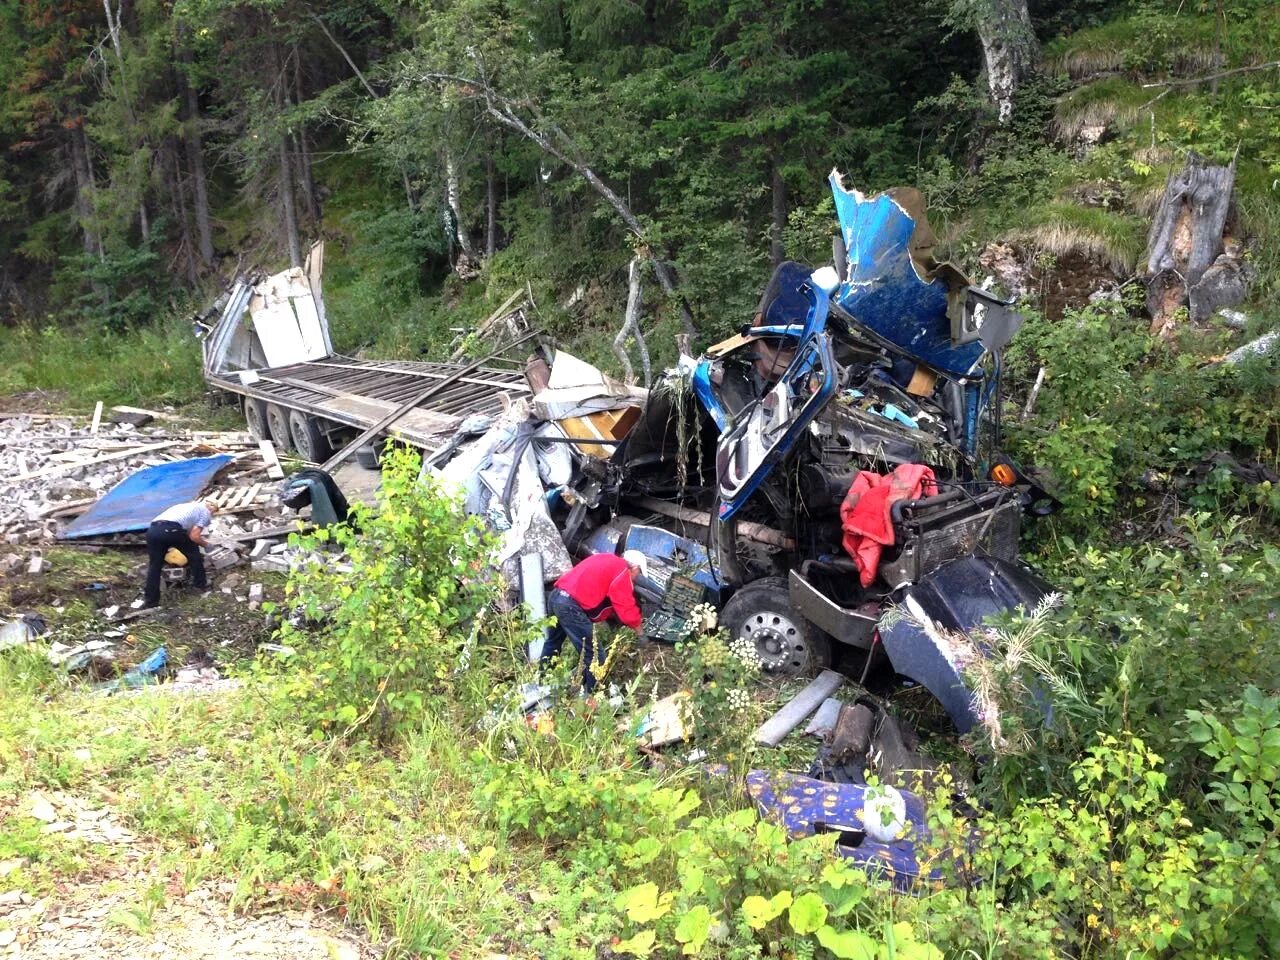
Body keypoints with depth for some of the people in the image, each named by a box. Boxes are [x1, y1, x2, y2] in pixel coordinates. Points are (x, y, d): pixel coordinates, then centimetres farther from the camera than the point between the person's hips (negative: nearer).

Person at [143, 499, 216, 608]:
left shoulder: (186, 506, 40)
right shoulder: (205, 512, 19)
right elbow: (194, 536, 9)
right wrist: (205, 544, 26)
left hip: (152, 529, 6)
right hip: (171, 530, -6)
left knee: (154, 566, 18)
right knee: (193, 553, 21)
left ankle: (151, 600, 17)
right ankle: (200, 583, 30)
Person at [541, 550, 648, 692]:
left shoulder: (608, 561, 22)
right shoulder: (621, 571, -5)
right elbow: (627, 610, -4)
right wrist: (638, 626, 14)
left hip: (555, 596, 10)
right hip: (570, 605, -10)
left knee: (553, 643, 32)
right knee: (595, 656, -2)